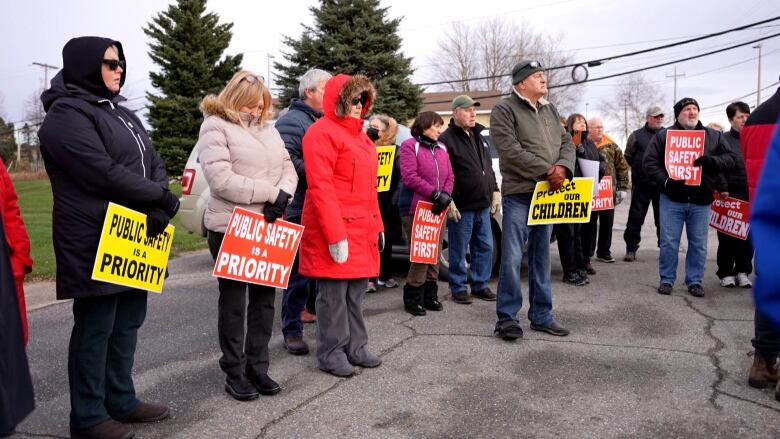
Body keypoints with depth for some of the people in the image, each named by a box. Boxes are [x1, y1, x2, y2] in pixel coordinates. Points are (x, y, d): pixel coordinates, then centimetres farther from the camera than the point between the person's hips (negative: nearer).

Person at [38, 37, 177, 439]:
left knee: (127, 322, 14)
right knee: (95, 328, 1)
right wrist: (162, 199, -11)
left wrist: (159, 206, -9)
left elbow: (153, 163, 10)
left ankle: (121, 401, 28)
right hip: (96, 243, -8)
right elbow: (105, 174, -21)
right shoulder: (67, 114, -10)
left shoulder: (121, 113, 18)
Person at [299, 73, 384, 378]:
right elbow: (320, 187, -18)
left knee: (356, 292, 15)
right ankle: (331, 354, 13)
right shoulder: (322, 133, -10)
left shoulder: (359, 134, 19)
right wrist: (335, 235, -22)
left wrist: (377, 225, 17)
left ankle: (356, 347, 26)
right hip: (336, 231, -9)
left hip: (362, 230, 9)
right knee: (334, 294, 0)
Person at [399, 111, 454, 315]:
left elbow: (450, 176, 12)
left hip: (438, 209, 7)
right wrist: (435, 194, -18)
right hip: (417, 209, -7)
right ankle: (413, 298, 7)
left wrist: (446, 195, -8)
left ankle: (430, 295, 22)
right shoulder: (410, 145, -5)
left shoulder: (441, 148, 16)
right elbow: (409, 177, -16)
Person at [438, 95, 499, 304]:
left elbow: (489, 168, 25)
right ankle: (458, 288, 14)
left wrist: (495, 192, 17)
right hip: (461, 208, -7)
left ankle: (480, 285, 23)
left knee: (485, 247, 11)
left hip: (483, 206, 8)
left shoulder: (479, 138, 18)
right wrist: (448, 202, -18)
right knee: (459, 251, 2)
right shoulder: (447, 139, -8)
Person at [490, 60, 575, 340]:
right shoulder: (505, 109, -5)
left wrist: (563, 167, -9)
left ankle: (541, 316, 20)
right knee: (512, 258, -7)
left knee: (541, 258, 11)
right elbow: (511, 151, -16)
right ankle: (507, 317, 3)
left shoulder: (550, 110, 18)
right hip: (518, 194, -7)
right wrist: (547, 170, -16)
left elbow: (567, 143, 13)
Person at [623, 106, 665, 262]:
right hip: (641, 184, -2)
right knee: (636, 217, 0)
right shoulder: (637, 135, 2)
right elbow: (628, 156, 9)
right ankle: (631, 248, 7)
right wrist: (640, 169, 9)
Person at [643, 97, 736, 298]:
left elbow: (730, 159, 8)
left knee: (698, 244, 8)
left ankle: (695, 281, 20)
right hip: (672, 199, -2)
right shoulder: (663, 135, 3)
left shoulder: (714, 136, 10)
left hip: (701, 201, 2)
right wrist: (665, 181, -17)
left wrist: (712, 161, -15)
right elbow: (650, 162, -2)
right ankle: (667, 280, 15)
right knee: (669, 242, 2)